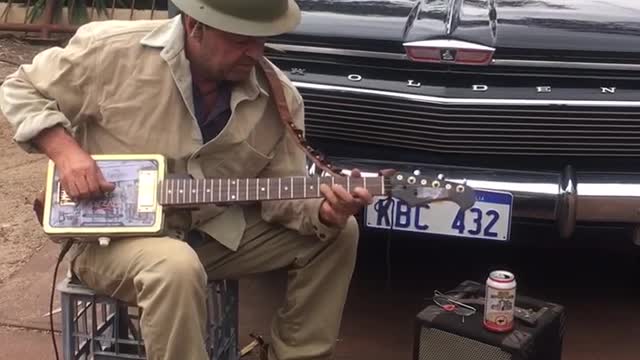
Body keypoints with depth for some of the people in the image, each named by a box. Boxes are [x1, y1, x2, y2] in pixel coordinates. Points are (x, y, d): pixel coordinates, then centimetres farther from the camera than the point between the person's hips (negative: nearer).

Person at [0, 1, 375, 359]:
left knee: (337, 234, -6)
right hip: (113, 233, -4)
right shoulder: (113, 50, -16)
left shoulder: (280, 98, -8)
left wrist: (324, 211, -25)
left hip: (215, 231, 5)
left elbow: (282, 194, -3)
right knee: (176, 267, -39)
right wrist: (65, 150, -19)